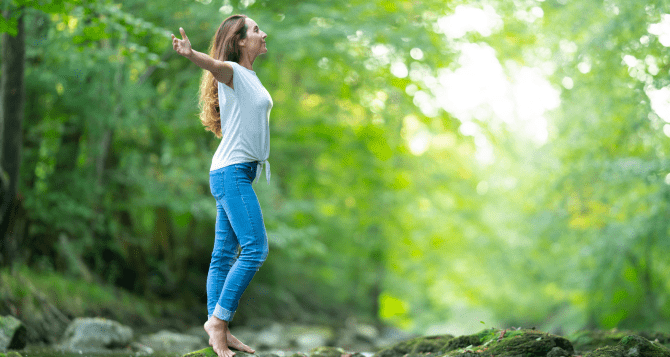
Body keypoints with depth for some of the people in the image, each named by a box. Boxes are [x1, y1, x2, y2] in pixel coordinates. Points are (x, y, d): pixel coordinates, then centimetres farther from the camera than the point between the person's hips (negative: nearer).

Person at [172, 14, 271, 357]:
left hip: (241, 173, 9)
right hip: (232, 171, -9)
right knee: (255, 248, -14)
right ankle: (218, 319, -11)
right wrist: (190, 53, -52)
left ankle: (218, 327, 7)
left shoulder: (251, 77, 18)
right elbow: (213, 65, -32)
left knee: (225, 254, 6)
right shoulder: (231, 71, -9)